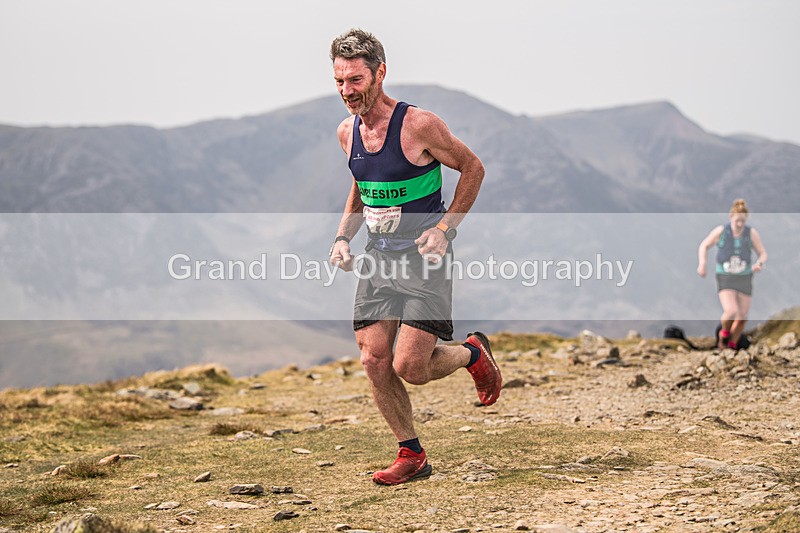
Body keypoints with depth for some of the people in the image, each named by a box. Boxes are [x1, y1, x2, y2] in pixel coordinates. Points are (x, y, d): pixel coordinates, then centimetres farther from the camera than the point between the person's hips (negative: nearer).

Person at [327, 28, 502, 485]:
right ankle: (412, 456, 15)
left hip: (425, 258, -6)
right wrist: (344, 236, 6)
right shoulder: (347, 132, 5)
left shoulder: (418, 124, -15)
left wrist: (444, 228, -13)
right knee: (374, 363, -2)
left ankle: (473, 353, 19)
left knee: (410, 368, -13)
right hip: (378, 258, 6)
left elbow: (473, 168, -5)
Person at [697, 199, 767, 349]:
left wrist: (759, 264, -25)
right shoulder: (720, 231, -12)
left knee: (742, 318, 5)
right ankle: (724, 332, 12)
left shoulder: (751, 233, -10)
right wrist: (702, 264, -13)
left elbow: (763, 254, -1)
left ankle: (732, 345, 31)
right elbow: (704, 245, 3)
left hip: (744, 279, 2)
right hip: (725, 279, -2)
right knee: (731, 312, -22)